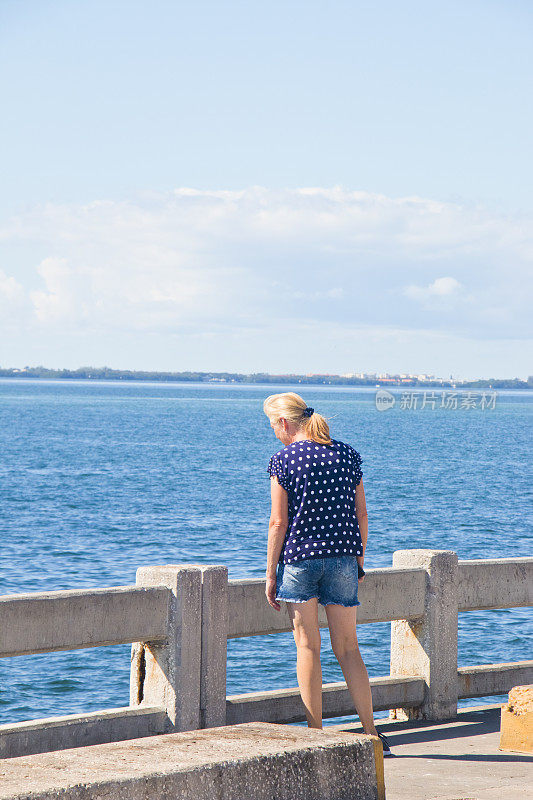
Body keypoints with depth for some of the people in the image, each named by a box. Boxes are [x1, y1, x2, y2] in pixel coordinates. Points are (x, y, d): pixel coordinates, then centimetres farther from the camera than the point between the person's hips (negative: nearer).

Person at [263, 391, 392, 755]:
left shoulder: (284, 459, -7)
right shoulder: (348, 454, 6)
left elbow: (279, 522, -8)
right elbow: (361, 514, 8)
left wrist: (271, 574, -1)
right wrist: (359, 560, 18)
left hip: (299, 557, -4)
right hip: (342, 555, 4)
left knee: (308, 647, 4)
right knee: (348, 647, 9)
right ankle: (372, 734, 5)